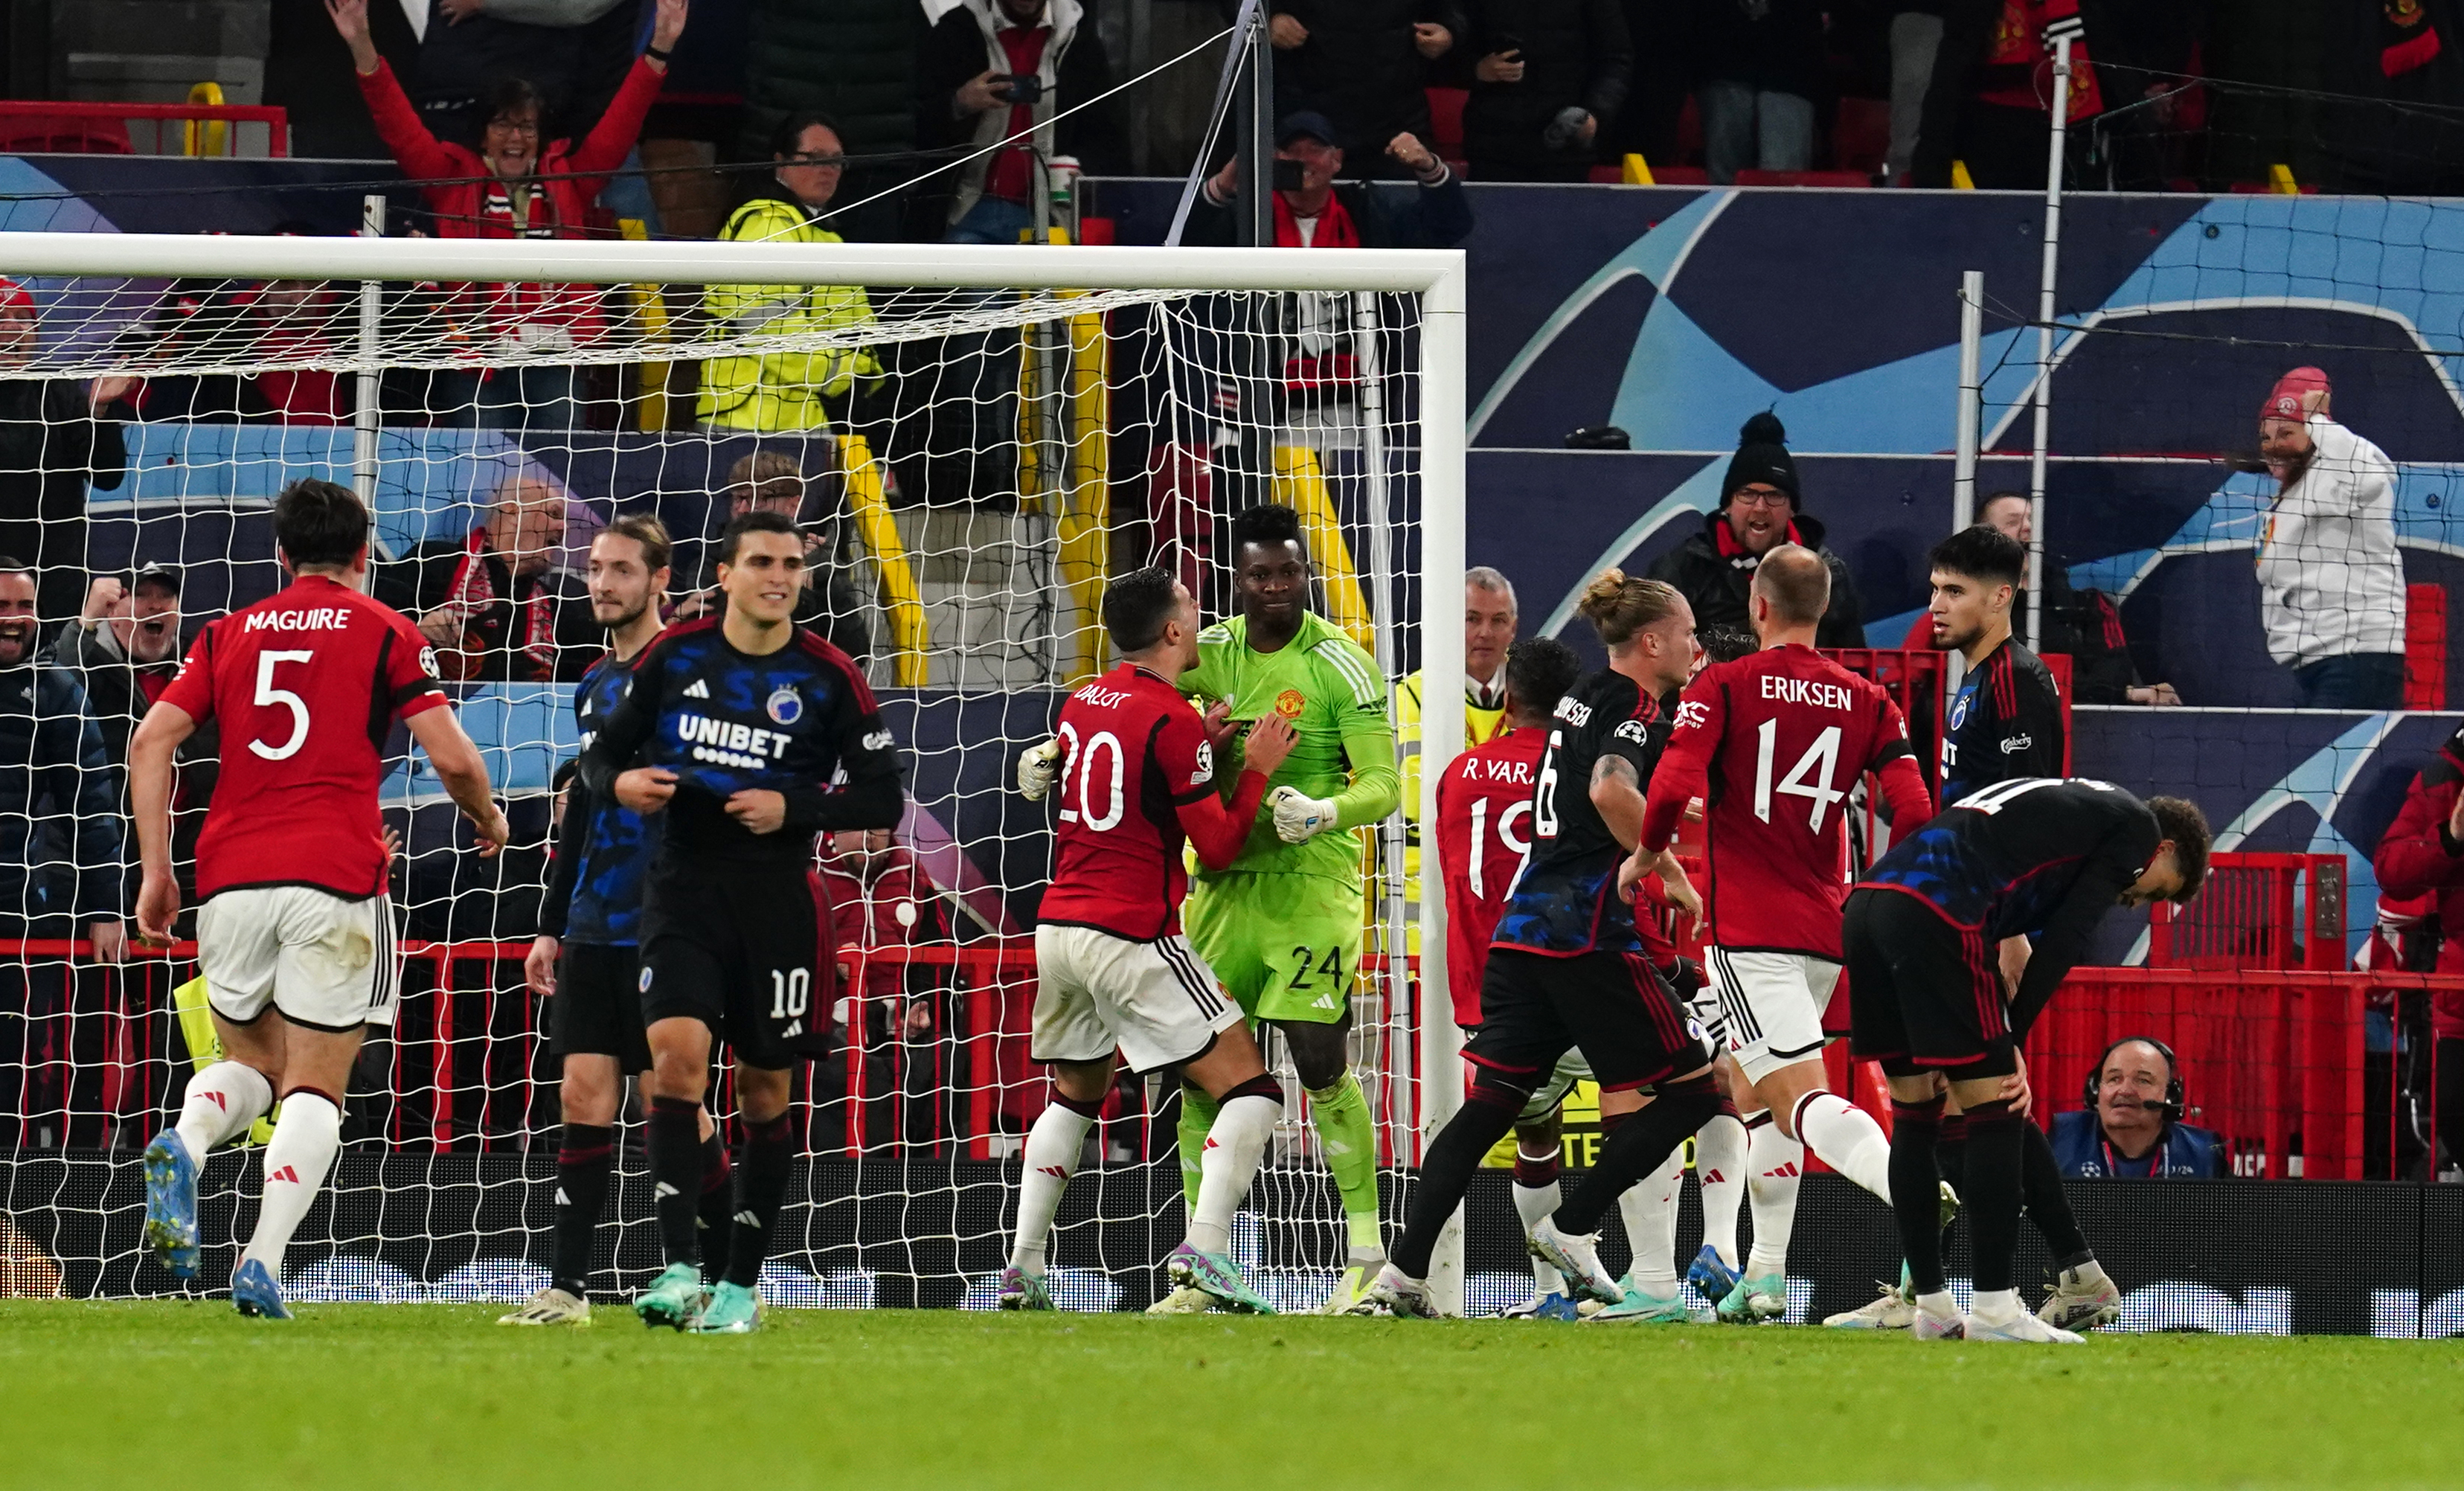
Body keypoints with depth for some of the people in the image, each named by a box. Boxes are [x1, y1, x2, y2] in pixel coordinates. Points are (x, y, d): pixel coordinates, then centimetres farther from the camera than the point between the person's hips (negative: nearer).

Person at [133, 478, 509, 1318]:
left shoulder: (230, 634, 15)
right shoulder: (384, 633, 6)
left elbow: (150, 743, 6)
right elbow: (452, 757, -1)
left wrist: (155, 870, 8)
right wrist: (488, 820, 19)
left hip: (231, 881, 3)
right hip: (336, 882, -3)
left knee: (251, 1065, 19)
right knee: (315, 1088, 3)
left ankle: (183, 1145, -15)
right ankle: (263, 1264, -15)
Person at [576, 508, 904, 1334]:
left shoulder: (828, 677, -2)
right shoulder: (674, 657, 2)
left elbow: (882, 799, -1)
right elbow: (602, 753, 12)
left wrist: (792, 809, -15)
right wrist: (619, 782, -12)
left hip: (777, 901, 0)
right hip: (682, 887, 0)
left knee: (765, 1089, 6)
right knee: (677, 1051, -20)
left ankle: (742, 1283, 18)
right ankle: (680, 1268, -24)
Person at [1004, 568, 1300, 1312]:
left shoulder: (1081, 701, 11)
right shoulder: (1174, 722, -13)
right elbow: (1218, 848, -11)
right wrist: (1256, 769, 1)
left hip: (1058, 928, 8)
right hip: (1133, 938, -8)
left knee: (1075, 1096, 25)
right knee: (1249, 1089, -4)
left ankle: (1022, 1268, 19)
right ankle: (1205, 1245, -21)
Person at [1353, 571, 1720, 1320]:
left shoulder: (1582, 698, 20)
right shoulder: (1632, 705, -7)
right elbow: (1612, 789, -26)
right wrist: (1668, 870, -17)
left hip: (1522, 926, 9)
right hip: (1588, 931, -9)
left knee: (1489, 1103, 6)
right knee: (1692, 1087, 1)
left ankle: (1401, 1275, -3)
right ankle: (1570, 1230, 1)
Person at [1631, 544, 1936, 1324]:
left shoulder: (1723, 686, -3)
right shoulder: (1868, 702, 8)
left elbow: (1674, 788, -16)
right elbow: (1915, 813, -1)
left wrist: (1645, 855, 4)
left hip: (1750, 931, -6)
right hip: (1826, 931, 6)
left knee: (1801, 1097, -15)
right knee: (1760, 1095, 24)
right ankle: (1765, 1274, 24)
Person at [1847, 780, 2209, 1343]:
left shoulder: (2074, 806, 34)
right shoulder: (2137, 826, 11)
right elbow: (2066, 938, 1)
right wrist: (2010, 1040, 3)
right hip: (1935, 917, -9)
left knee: (1914, 1113, 15)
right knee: (1995, 1111, -1)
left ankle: (1932, 1309, 19)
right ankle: (1994, 1311, -1)